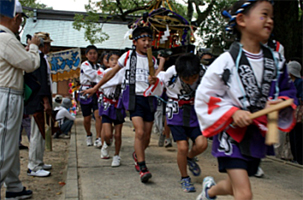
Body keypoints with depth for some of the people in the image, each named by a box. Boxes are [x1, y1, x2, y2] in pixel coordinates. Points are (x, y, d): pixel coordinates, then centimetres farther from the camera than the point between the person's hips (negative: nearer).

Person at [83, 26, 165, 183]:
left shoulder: (153, 60, 12)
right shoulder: (128, 56, 5)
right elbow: (112, 73, 11)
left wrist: (162, 62, -4)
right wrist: (96, 87, 14)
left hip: (149, 98, 4)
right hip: (134, 98, -3)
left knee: (147, 136, 7)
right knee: (140, 132, -18)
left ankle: (137, 156, 37)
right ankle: (142, 169, -11)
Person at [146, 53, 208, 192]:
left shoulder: (203, 74, -18)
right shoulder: (170, 74, -22)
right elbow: (156, 90, -6)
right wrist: (153, 82, -23)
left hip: (194, 111, 2)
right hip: (176, 111, -2)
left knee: (202, 144, -13)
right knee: (182, 147, -9)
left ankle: (189, 157, 23)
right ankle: (184, 178, 15)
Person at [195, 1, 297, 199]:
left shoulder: (276, 60, 0)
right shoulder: (227, 61, -15)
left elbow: (288, 91, 10)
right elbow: (205, 97, -11)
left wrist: (279, 104, -11)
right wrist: (233, 112, -22)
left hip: (258, 135, 6)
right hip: (231, 133, -5)